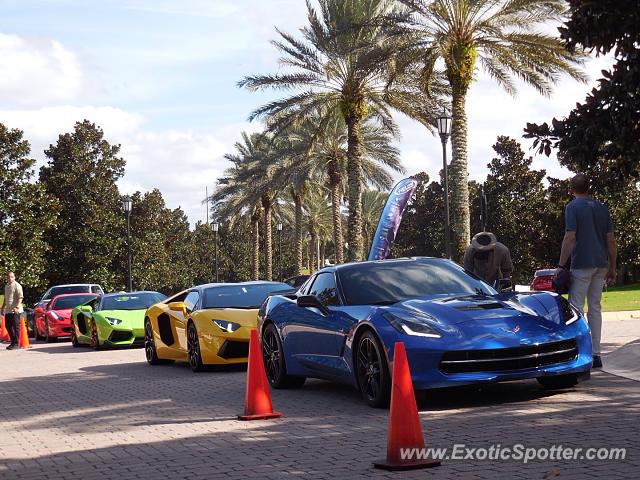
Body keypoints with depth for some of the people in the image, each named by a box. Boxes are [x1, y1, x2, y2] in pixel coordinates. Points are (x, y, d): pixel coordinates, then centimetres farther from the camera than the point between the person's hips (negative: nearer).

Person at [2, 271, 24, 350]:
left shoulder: (17, 285, -8)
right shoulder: (6, 286, 19)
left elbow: (20, 297, -16)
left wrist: (17, 307, -25)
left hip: (15, 311, -9)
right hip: (8, 310, 9)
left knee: (16, 326, -6)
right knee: (8, 326, 11)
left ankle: (15, 343, -4)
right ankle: (13, 341, 21)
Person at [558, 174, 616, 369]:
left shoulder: (573, 207, -6)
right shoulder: (602, 207, 12)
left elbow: (570, 237, -14)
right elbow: (611, 239, 11)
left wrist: (561, 265, -11)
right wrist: (612, 267, 16)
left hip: (581, 264, -6)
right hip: (601, 264, 6)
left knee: (576, 308, -2)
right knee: (595, 308, 10)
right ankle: (595, 354, 10)